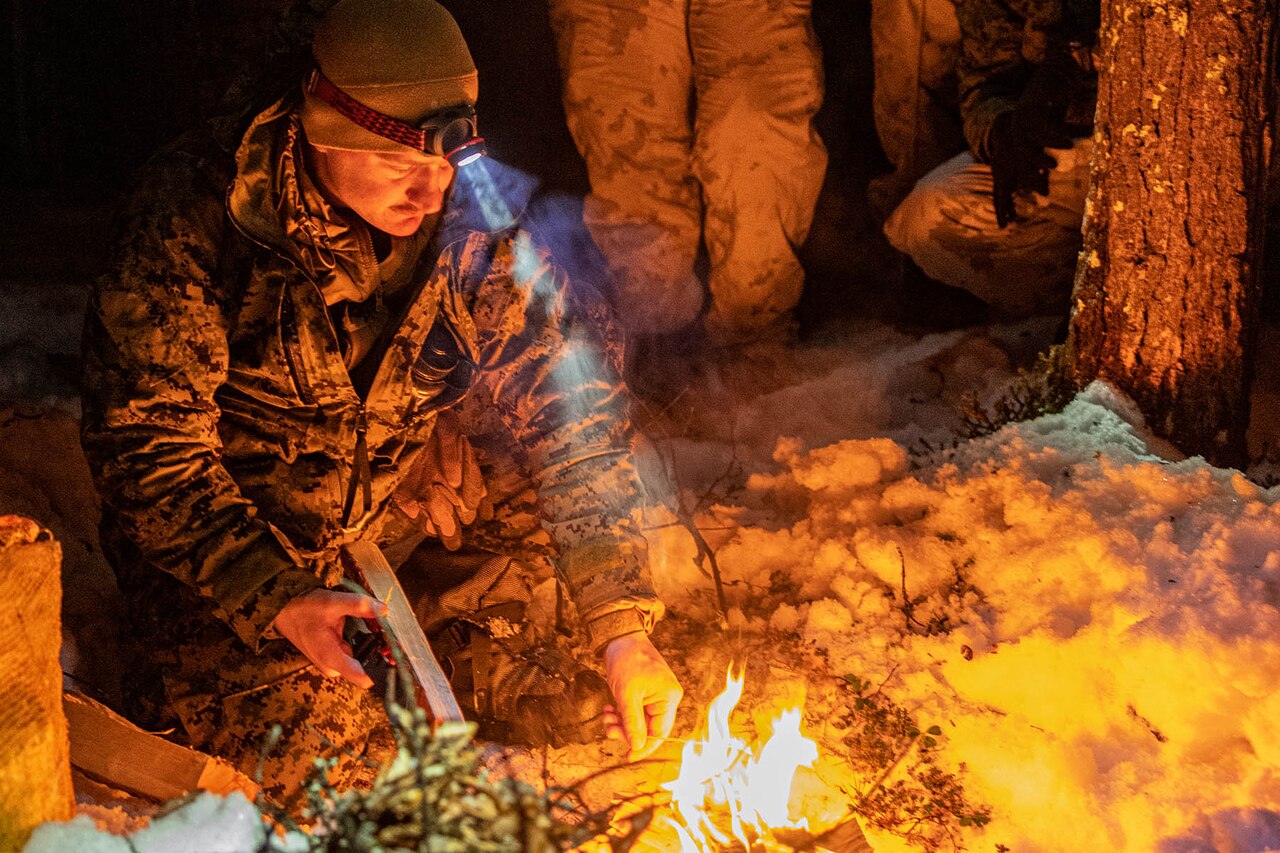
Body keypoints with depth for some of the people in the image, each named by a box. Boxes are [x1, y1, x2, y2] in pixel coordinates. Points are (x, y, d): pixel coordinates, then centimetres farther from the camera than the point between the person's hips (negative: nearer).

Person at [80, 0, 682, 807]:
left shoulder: (478, 219, -16)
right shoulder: (196, 211, -27)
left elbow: (573, 413, -13)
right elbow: (149, 444, -25)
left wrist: (624, 629, -20)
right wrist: (276, 600, -37)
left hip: (397, 495, 5)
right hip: (231, 526, -5)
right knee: (326, 756, -19)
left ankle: (473, 643, 13)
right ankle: (177, 678, 14)